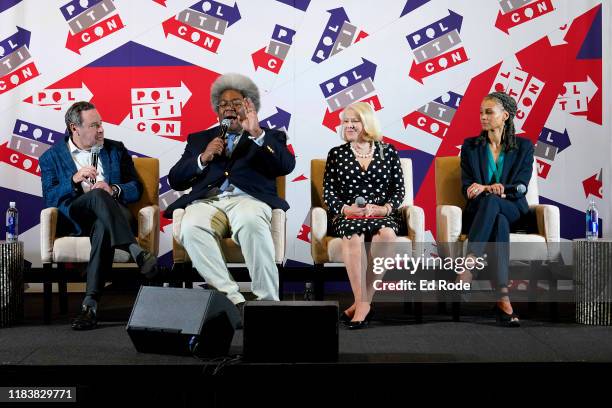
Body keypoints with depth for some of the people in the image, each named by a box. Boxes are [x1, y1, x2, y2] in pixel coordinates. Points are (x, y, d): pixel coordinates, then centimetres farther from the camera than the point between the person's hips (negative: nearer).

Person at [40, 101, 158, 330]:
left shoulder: (116, 150, 21)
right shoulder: (51, 157, 16)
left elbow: (136, 188, 12)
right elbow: (49, 198, 2)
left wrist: (113, 190, -10)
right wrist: (74, 180, -15)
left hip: (107, 217, 1)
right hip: (74, 220, -1)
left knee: (103, 228, -38)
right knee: (98, 195, -35)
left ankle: (91, 303, -45)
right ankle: (136, 251, -48)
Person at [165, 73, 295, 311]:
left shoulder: (270, 137, 23)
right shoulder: (199, 139, 29)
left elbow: (286, 166, 2)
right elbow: (175, 180, 19)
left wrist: (257, 134, -9)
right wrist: (203, 158, 2)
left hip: (247, 199, -2)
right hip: (207, 200, 2)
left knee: (251, 223, -39)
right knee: (191, 229, -34)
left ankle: (267, 301, -29)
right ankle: (233, 299, -30)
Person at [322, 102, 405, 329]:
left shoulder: (388, 152, 14)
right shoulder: (336, 154, 15)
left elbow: (399, 189, 9)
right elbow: (328, 192, 8)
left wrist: (384, 209, -10)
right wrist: (345, 209, -12)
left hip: (381, 215, 0)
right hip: (347, 216, 0)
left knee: (386, 234, -36)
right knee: (353, 235, -37)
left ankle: (362, 302, -28)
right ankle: (362, 304, -35)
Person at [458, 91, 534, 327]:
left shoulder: (524, 147, 8)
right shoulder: (470, 146, 10)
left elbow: (520, 188, -3)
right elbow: (467, 188, 2)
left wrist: (487, 189, -19)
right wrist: (496, 190, -19)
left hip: (512, 211, 0)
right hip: (479, 212, 1)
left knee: (490, 202, -37)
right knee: (499, 222, -38)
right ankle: (503, 298, -49)